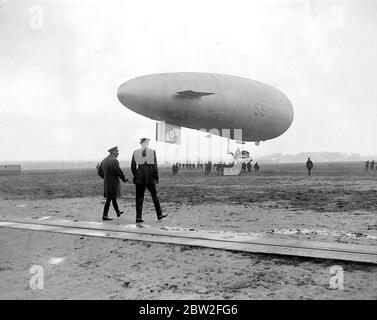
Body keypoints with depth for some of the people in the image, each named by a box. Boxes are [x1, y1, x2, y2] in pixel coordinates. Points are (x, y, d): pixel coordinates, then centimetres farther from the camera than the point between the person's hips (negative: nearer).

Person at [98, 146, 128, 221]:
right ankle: (105, 216, -1)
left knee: (113, 197, 21)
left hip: (106, 182, 8)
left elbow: (100, 171, 14)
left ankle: (118, 212, 36)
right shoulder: (114, 160, -18)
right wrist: (124, 179, -4)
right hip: (113, 183, -8)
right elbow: (119, 171, -19)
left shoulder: (104, 160, 8)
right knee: (109, 199, -4)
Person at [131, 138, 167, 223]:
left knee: (139, 198, 6)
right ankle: (159, 214, 20)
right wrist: (156, 178, 1)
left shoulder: (135, 152, 0)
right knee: (154, 195, 13)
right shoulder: (152, 151, -4)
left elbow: (133, 166, 3)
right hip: (150, 178, -1)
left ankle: (138, 217, 2)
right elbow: (155, 166, -5)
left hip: (139, 178, 1)